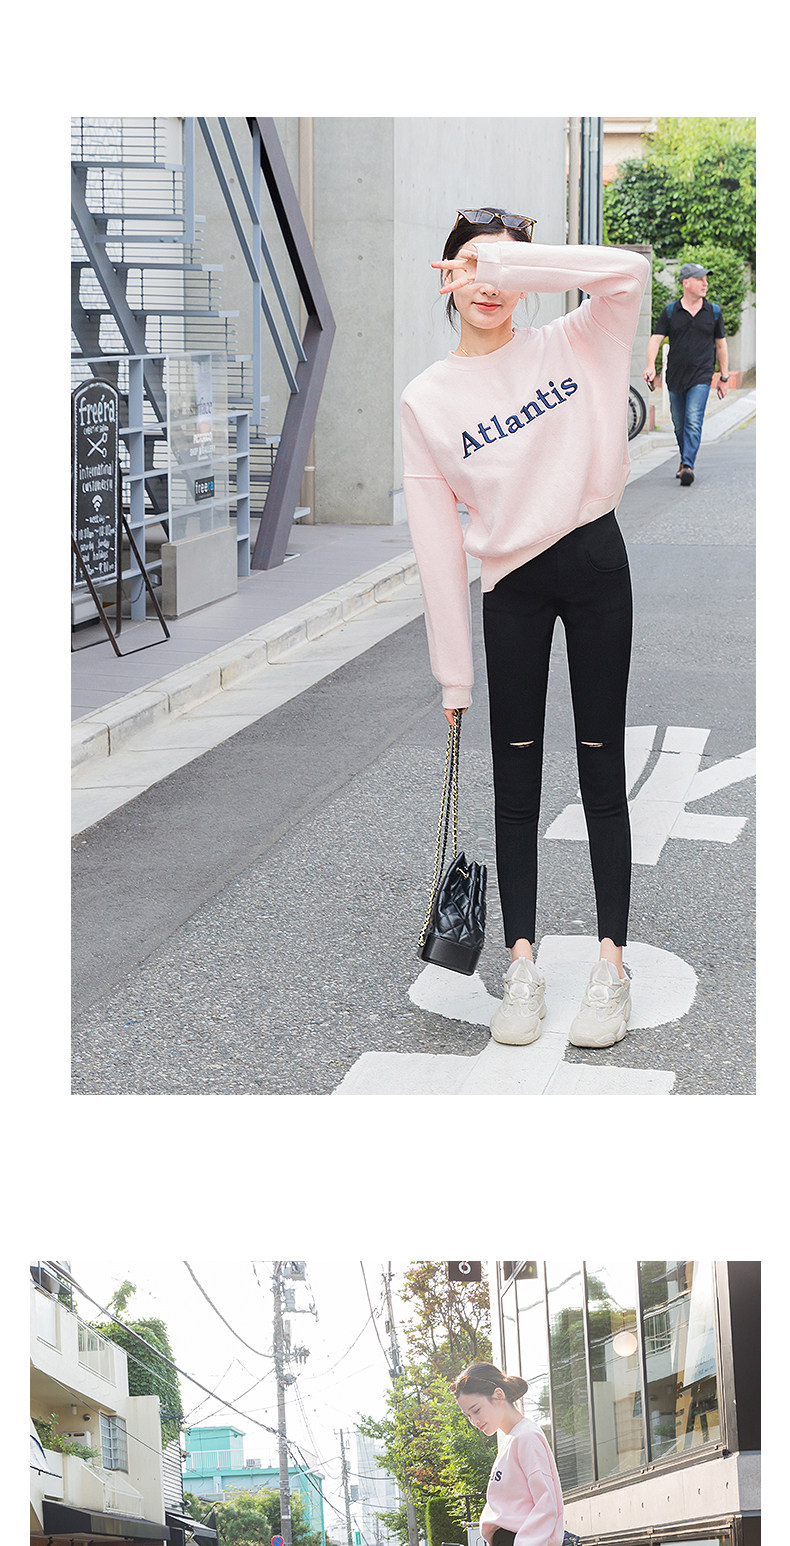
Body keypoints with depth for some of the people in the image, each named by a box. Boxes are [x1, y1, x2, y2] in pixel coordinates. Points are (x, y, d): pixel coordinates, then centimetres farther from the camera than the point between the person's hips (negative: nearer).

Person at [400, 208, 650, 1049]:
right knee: (516, 776, 5)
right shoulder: (425, 400, 2)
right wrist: (453, 670, -2)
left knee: (601, 767, 3)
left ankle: (611, 961, 9)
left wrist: (508, 265, -18)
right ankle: (521, 964, 12)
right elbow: (436, 537, 0)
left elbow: (630, 271, -16)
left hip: (595, 562, -1)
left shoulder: (570, 346, 3)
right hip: (511, 585, 1)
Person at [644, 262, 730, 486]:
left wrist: (724, 377, 13)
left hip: (701, 377, -1)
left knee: (693, 421, -17)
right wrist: (651, 365, -20)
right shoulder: (670, 311, 3)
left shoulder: (713, 312, 6)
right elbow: (656, 340, -2)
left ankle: (688, 466, -21)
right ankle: (684, 460, 32)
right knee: (679, 425, 11)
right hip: (675, 377, 2)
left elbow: (720, 344, 13)